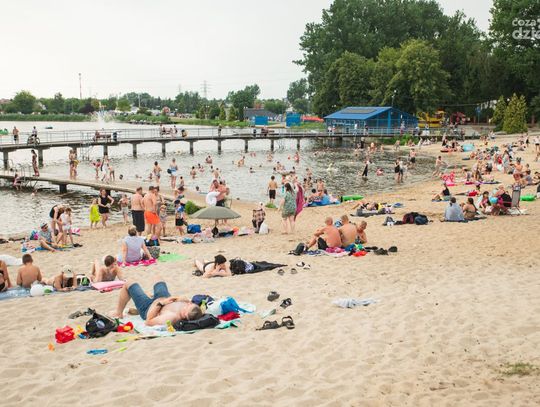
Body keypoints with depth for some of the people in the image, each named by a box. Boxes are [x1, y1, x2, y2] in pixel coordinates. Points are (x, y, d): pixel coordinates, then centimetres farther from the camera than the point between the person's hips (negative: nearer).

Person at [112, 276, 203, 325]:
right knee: (158, 279, 32)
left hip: (149, 308, -6)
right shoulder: (192, 310, -34)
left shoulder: (171, 318, -50)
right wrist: (181, 299, -23)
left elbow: (148, 321, -34)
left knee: (128, 285, 12)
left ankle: (118, 313, 36)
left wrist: (160, 303, -33)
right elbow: (187, 301, -6)